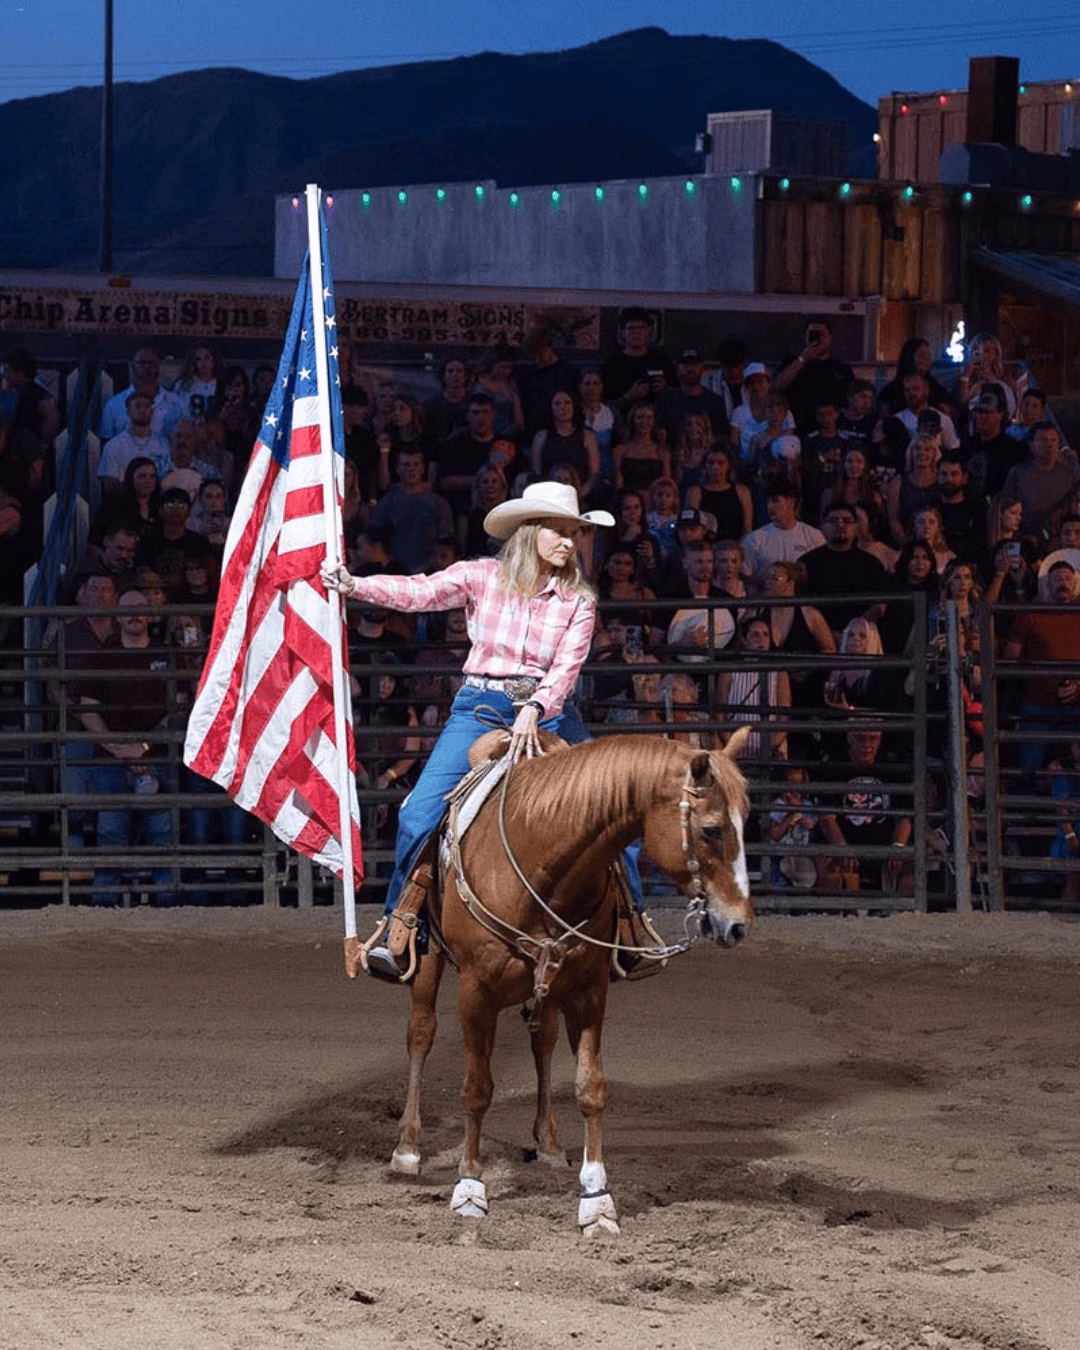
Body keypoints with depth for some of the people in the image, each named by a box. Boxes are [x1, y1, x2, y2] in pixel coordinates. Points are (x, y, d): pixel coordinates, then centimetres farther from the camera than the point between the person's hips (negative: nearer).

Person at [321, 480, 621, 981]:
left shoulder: (578, 601, 2)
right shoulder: (483, 577, 1)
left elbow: (566, 667, -10)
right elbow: (421, 593, -10)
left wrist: (534, 709, -28)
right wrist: (355, 585, -25)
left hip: (544, 714, 1)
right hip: (479, 709, -1)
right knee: (421, 813, -16)